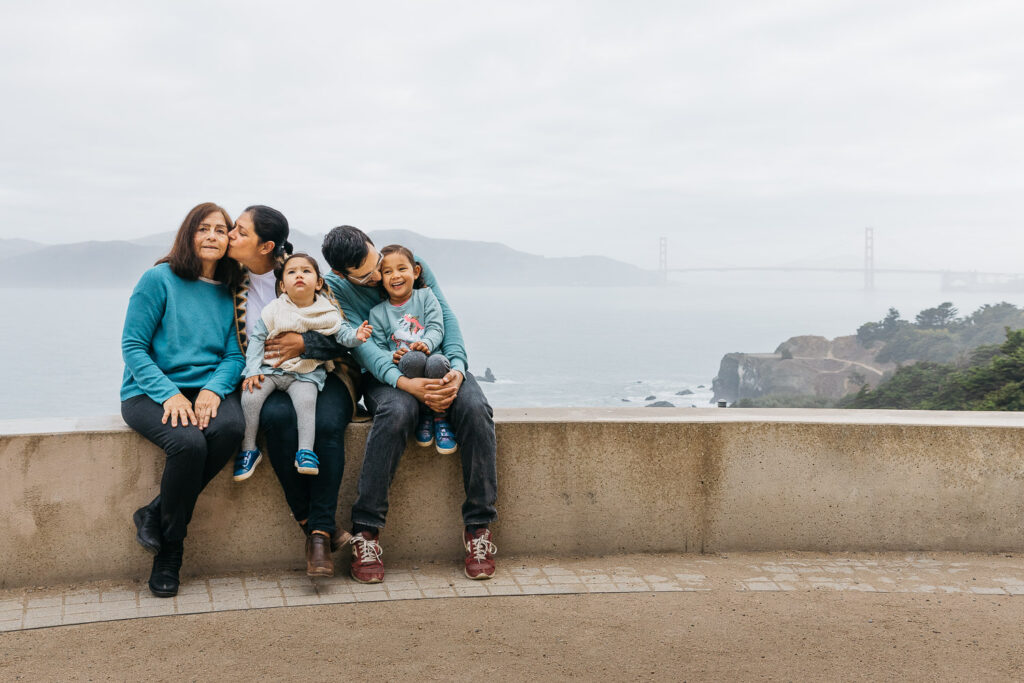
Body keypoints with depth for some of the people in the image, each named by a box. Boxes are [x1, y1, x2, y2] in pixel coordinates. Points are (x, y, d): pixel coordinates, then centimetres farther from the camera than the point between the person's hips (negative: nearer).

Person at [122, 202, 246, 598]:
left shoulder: (230, 293, 12)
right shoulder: (160, 279, -1)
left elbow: (234, 356, 7)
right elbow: (132, 346, -5)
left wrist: (214, 388, -15)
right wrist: (169, 393, -18)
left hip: (208, 388, 4)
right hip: (151, 390, -3)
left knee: (230, 427, -31)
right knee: (188, 443, -33)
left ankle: (155, 514, -13)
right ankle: (169, 551, -11)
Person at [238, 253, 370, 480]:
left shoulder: (328, 312, 2)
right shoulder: (273, 310, 2)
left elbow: (343, 333, -2)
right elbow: (257, 339, 3)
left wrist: (356, 335, -26)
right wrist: (252, 370, -6)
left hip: (306, 374, -1)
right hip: (271, 369, 1)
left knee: (306, 400, -29)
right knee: (250, 396, -20)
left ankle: (305, 452, -20)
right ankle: (248, 450, -6)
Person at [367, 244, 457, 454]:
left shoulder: (425, 296, 13)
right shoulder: (377, 312, 14)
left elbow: (436, 328, 1)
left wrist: (426, 343, -22)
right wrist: (392, 356, -15)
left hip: (432, 356, 0)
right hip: (404, 367, 0)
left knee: (437, 362, -38)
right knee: (413, 358, -38)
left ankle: (441, 418, -13)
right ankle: (423, 415, -15)